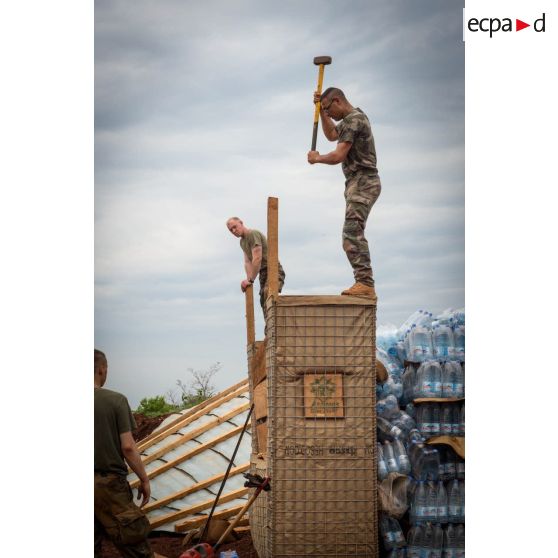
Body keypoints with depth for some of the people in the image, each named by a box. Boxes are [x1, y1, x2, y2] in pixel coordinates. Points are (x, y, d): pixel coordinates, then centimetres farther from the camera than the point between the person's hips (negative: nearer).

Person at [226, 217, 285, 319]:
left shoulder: (253, 234, -15)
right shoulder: (242, 242, 16)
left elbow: (257, 259, -22)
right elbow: (248, 262, 9)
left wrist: (250, 280, -18)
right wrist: (248, 279, -7)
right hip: (263, 273, 10)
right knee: (264, 302, 5)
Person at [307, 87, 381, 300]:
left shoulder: (353, 120, -12)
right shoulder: (352, 118, 21)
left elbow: (338, 156, -18)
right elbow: (332, 135, 39)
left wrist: (316, 158, 0)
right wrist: (321, 110, 29)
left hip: (362, 182, -11)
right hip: (359, 183, 11)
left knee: (352, 233, -20)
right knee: (354, 235, 9)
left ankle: (365, 283, -27)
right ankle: (365, 286, 7)